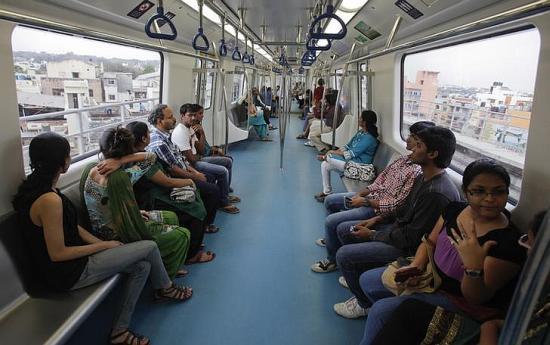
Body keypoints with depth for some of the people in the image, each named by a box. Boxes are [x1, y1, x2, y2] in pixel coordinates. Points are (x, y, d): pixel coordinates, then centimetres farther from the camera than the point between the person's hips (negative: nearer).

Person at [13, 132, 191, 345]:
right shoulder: (49, 200, -29)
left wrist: (101, 243, 0)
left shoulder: (36, 187, 3)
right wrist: (103, 246, -13)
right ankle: (165, 288, 27)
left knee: (142, 266, 8)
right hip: (70, 273, -9)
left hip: (73, 261, 9)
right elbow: (57, 254, -24)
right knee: (150, 247, -4)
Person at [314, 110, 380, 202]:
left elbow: (351, 154, -22)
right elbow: (347, 146, 12)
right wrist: (335, 151, -3)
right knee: (325, 165, 0)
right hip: (351, 159, 9)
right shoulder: (360, 132, 10)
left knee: (328, 157, -17)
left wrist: (333, 152, -13)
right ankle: (326, 192, 7)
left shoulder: (368, 138, -20)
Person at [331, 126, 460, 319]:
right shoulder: (424, 178, 1)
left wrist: (372, 235, -16)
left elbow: (413, 237, -26)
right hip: (398, 228, 10)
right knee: (343, 229, 10)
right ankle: (359, 277, 26)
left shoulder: (437, 193, -30)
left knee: (344, 254, -18)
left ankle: (365, 304, 6)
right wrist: (378, 219, 4)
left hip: (408, 249, -10)